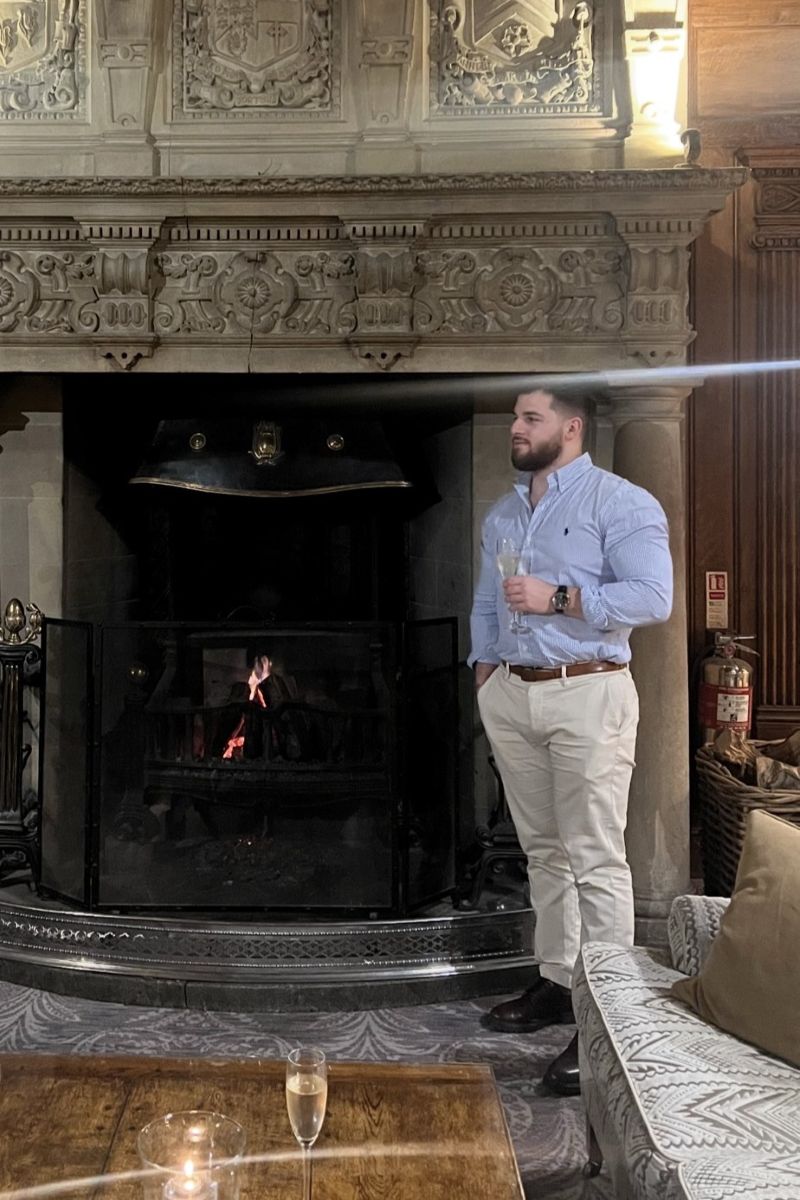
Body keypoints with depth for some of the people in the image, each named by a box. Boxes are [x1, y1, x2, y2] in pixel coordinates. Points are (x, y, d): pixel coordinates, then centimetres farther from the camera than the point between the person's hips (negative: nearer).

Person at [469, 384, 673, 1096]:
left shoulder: (620, 502, -5)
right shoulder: (502, 516, 18)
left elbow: (653, 597, -15)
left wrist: (558, 598, -18)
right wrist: (484, 675, 11)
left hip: (587, 694, -7)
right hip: (511, 696, 7)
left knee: (595, 858, -7)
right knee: (543, 849, 13)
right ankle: (557, 982, 25)